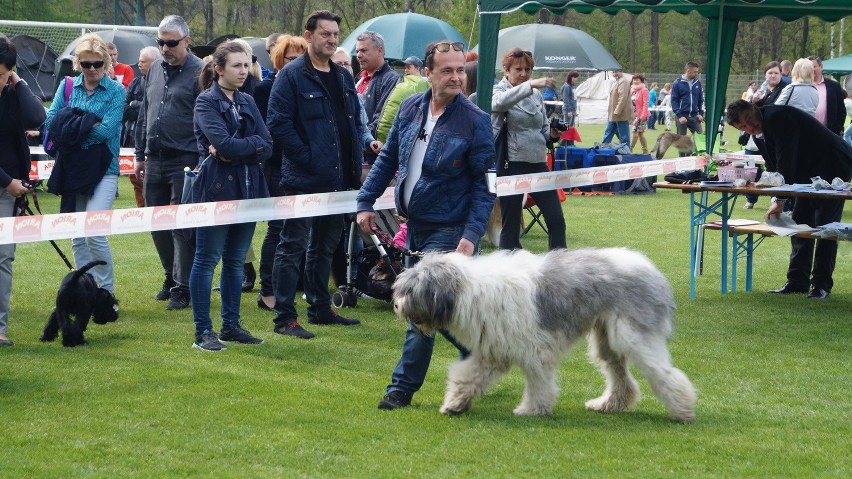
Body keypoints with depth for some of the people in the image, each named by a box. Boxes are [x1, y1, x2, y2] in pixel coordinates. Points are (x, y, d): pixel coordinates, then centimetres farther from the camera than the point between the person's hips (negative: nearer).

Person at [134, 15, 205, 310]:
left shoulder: (199, 72, -8)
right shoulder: (154, 71, 14)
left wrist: (201, 163, -14)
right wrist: (140, 156, 18)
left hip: (185, 162, -7)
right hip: (154, 161, 7)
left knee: (182, 226, -4)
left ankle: (182, 288, 2)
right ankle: (172, 277, 26)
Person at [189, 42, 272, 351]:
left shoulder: (247, 102, 13)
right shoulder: (206, 102, -6)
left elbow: (267, 148, 2)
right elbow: (223, 142, -21)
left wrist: (234, 150, -13)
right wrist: (253, 143, -6)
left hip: (247, 189, 6)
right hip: (216, 189, -6)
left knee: (235, 261, 11)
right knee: (207, 260, -1)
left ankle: (231, 326, 19)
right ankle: (203, 332, 1)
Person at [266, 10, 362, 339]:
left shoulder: (343, 78, 14)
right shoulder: (292, 76, -9)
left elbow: (355, 122, 20)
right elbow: (278, 123, -15)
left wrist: (355, 162, 8)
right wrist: (306, 157, -19)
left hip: (338, 178, 8)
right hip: (304, 178, -8)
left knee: (325, 246, 16)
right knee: (293, 247, -4)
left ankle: (321, 309, 26)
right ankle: (284, 318, -2)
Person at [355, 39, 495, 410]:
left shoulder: (475, 121, -12)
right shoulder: (410, 109, 3)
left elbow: (484, 184, -12)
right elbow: (388, 158, 13)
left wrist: (472, 234, -20)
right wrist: (366, 202, 8)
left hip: (447, 230, -6)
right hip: (413, 225, 6)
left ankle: (403, 387, 1)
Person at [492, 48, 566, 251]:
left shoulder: (536, 95, 14)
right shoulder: (498, 91, -2)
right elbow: (501, 102, -27)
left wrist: (552, 135, -2)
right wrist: (531, 85, -40)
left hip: (538, 163, 5)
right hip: (512, 164, -5)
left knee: (556, 220, 0)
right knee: (511, 226, 0)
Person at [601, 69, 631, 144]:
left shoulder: (623, 82, -15)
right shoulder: (616, 82, 17)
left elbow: (623, 98, -22)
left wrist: (617, 112, -24)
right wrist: (610, 112, 20)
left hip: (621, 115, -11)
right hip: (612, 115, 11)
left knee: (624, 137, -4)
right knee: (608, 134, 14)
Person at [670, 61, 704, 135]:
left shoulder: (697, 83, 8)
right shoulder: (677, 83, -3)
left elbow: (701, 99, 16)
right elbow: (674, 101, -5)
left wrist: (701, 113, 3)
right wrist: (679, 116, -14)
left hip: (694, 117, 3)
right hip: (682, 117, -3)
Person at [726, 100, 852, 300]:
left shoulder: (777, 116, -23)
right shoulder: (764, 129, 8)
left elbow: (786, 160, -26)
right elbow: (774, 167, 9)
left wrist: (779, 199, -23)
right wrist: (776, 200, -6)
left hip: (833, 167, -10)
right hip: (811, 173, 10)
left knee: (824, 226, -8)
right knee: (800, 223, 9)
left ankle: (822, 284, -3)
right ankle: (798, 281, 14)